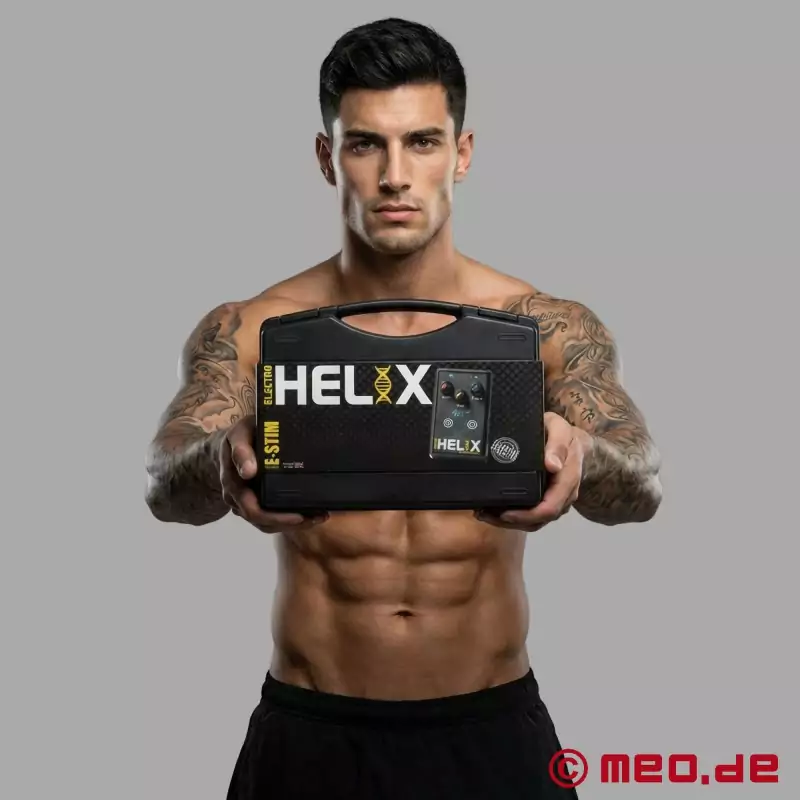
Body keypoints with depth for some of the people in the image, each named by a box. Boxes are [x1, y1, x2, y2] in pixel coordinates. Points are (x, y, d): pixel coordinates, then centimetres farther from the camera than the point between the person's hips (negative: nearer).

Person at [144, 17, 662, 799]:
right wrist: (223, 460, -45)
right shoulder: (248, 331, -7)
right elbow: (166, 482, -21)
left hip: (491, 732, 1)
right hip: (311, 737, 0)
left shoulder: (548, 328, -7)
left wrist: (579, 454, -44)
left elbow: (638, 484, -20)